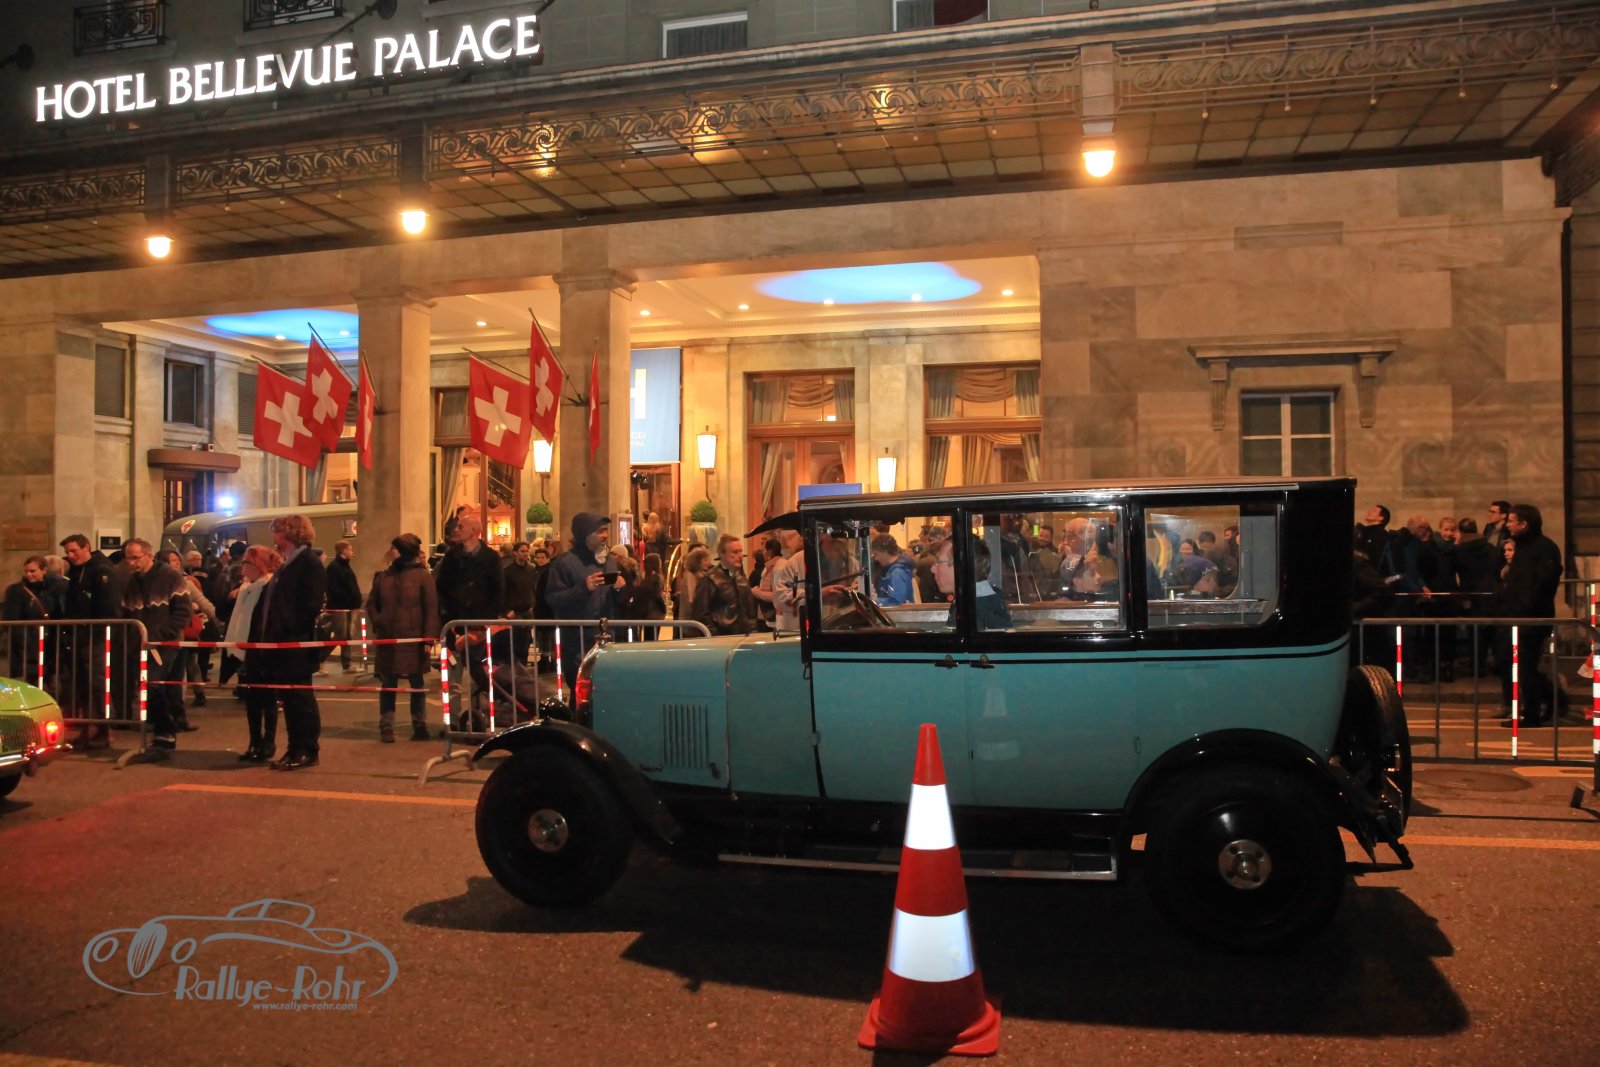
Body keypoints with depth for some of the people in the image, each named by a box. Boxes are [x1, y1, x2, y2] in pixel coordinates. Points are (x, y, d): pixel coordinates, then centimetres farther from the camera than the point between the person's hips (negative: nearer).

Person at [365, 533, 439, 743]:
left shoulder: (422, 576, -4)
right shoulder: (384, 576, 7)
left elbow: (431, 608, -8)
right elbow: (371, 603, 17)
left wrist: (429, 638, -12)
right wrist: (376, 622, 1)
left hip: (413, 640, -3)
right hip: (387, 639, 3)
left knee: (417, 684, 8)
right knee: (388, 685, 7)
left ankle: (420, 726, 16)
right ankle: (386, 727, 13)